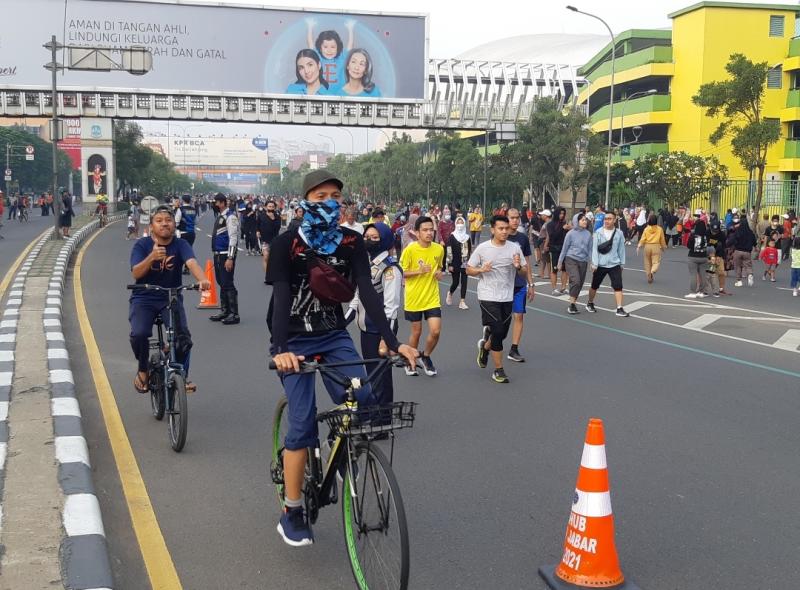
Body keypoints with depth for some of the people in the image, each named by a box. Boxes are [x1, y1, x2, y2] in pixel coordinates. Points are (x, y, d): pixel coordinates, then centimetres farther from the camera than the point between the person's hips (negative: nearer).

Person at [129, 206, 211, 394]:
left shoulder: (180, 244, -7)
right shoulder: (142, 244, -6)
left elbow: (192, 263, -27)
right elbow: (136, 273, -19)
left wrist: (202, 280, -48)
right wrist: (152, 257, -37)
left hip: (171, 299, 1)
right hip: (143, 299, 0)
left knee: (183, 336, -22)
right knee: (139, 334, -26)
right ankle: (142, 370, 5)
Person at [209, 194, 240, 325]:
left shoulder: (230, 216, -13)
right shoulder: (220, 216, 16)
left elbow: (233, 238, -18)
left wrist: (230, 258, -22)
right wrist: (216, 255, 19)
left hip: (226, 255, -10)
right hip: (218, 254, 10)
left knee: (228, 284, -8)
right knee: (221, 283, 15)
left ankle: (234, 314, -3)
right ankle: (224, 311, 24)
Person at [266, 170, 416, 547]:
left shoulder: (351, 243, -5)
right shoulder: (286, 244, -14)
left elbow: (368, 293, -13)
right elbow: (281, 298, -24)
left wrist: (393, 343, -24)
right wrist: (281, 350, -38)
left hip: (334, 336, 3)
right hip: (294, 341, -3)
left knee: (362, 402, -18)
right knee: (302, 424, -11)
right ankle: (292, 515, 3)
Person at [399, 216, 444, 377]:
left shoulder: (439, 249, -1)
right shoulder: (410, 250, -13)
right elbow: (400, 272, -8)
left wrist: (439, 273, -4)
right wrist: (418, 271, -21)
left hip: (432, 298, 3)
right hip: (414, 298, -3)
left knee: (435, 331, -6)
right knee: (416, 332, 9)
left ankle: (426, 356, 23)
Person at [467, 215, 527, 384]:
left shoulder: (514, 248, 1)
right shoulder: (482, 248, -4)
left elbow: (525, 272, 6)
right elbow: (469, 269, 3)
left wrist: (518, 266, -16)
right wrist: (481, 270, -17)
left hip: (507, 297, 3)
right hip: (488, 297, -3)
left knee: (502, 333, 9)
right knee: (498, 332, -9)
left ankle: (485, 345, 43)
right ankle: (498, 370, 4)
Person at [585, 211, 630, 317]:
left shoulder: (619, 233, -1)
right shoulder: (598, 232, -6)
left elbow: (621, 249, 7)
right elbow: (595, 248, -8)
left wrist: (622, 263, 10)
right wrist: (594, 263, -12)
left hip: (614, 265, 1)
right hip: (600, 265, -1)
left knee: (618, 286, -11)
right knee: (595, 285, 14)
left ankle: (619, 309, -10)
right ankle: (590, 304, 36)